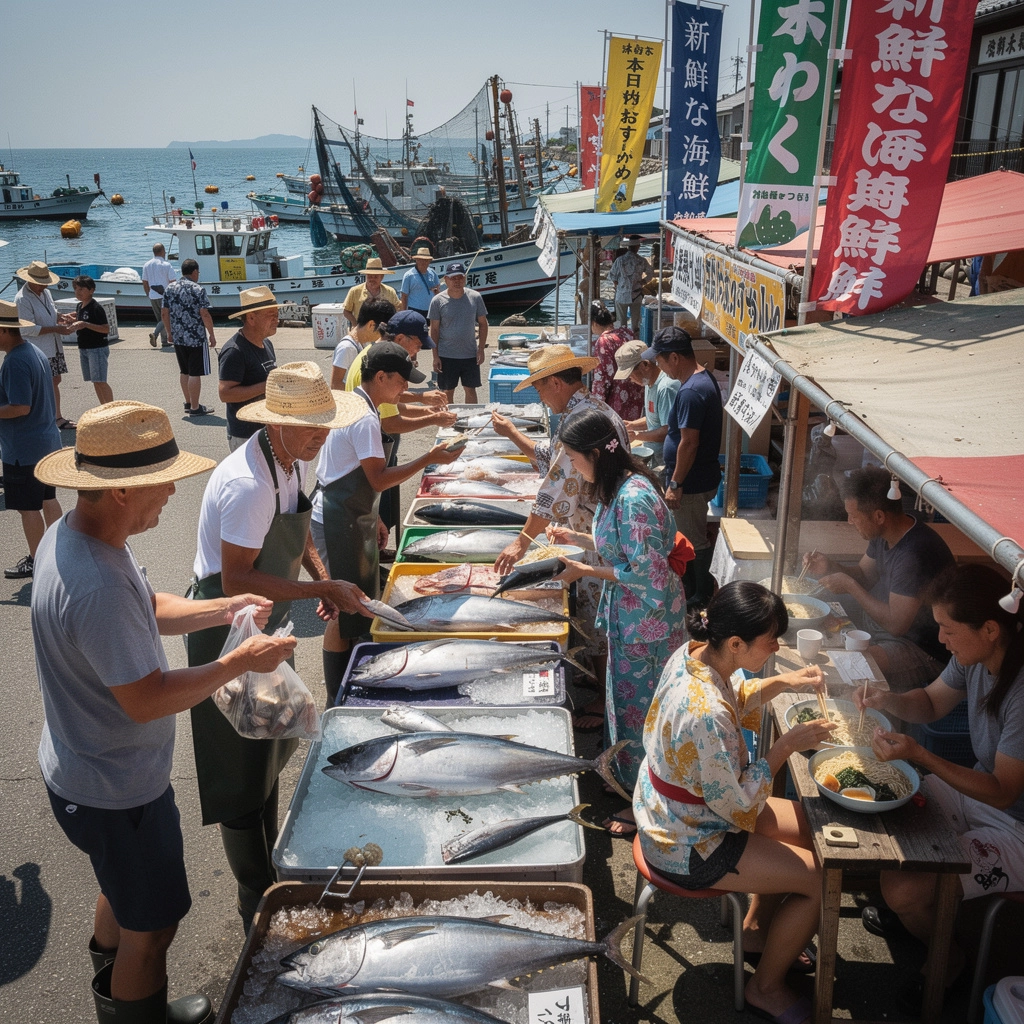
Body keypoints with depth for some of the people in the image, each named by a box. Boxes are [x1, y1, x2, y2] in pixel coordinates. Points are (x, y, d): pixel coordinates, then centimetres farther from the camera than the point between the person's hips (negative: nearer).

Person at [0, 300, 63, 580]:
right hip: (47, 440, 10)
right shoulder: (35, 352, 8)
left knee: (28, 507, 2)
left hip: (23, 448, -10)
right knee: (48, 498, 18)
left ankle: (36, 562, 12)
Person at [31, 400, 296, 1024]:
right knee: (153, 921, 15)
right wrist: (241, 663, -22)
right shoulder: (96, 587, -38)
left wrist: (223, 610, -5)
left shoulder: (76, 534, -5)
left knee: (126, 888, 33)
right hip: (114, 793, -10)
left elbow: (148, 610, 8)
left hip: (89, 770, 10)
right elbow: (146, 700, -31)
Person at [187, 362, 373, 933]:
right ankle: (258, 904, 22)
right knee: (243, 772, 4)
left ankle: (272, 861, 46)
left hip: (267, 625, 10)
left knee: (270, 755, 25)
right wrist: (323, 587, -27)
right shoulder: (249, 485, -31)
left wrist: (322, 577, -2)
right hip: (230, 633, -9)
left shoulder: (296, 462, -1)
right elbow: (237, 581, -31)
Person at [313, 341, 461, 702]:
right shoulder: (365, 419, -22)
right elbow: (379, 479, -24)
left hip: (350, 515, 11)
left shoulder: (354, 404, 11)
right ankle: (336, 703, 10)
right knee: (345, 612, -1)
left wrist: (373, 517, 20)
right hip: (340, 522, -11)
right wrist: (429, 458, -21)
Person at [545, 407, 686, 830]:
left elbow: (643, 570, -27)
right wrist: (574, 537, 7)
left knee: (638, 708, 5)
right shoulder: (616, 488, 4)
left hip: (647, 623, -10)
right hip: (628, 618, 10)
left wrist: (584, 570, -20)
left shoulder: (634, 498, -28)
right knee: (625, 698, 22)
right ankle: (626, 777, 41)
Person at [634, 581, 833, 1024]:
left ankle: (755, 931, 37)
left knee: (809, 827, 18)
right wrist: (788, 744, -20)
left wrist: (784, 682, -4)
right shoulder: (706, 714, -38)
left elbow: (738, 697, 12)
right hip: (688, 847, -9)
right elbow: (737, 804, -25)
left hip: (671, 812, 9)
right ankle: (766, 988, 22)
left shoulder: (694, 653, -11)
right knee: (821, 879, -1)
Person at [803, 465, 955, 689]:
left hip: (924, 651, -10)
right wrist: (830, 567, -5)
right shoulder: (884, 534, -2)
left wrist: (849, 585, -21)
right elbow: (864, 573, 16)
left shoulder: (915, 554, -32)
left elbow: (896, 624, -30)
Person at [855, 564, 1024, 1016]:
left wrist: (917, 754, -35)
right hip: (978, 791, 8)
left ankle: (946, 958, 16)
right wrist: (889, 699, -14)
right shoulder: (976, 656, -9)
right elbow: (930, 703, 8)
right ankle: (907, 910, 29)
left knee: (903, 889, -19)